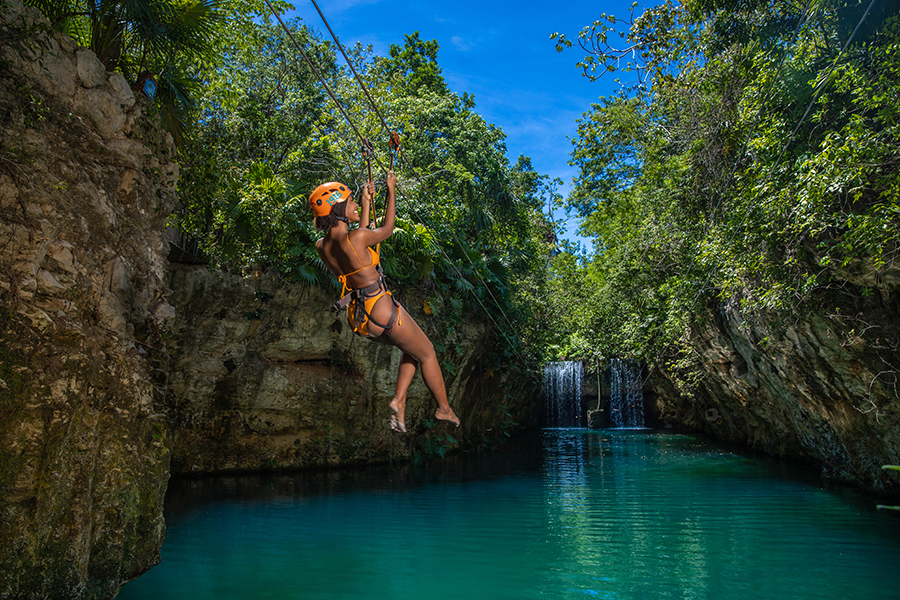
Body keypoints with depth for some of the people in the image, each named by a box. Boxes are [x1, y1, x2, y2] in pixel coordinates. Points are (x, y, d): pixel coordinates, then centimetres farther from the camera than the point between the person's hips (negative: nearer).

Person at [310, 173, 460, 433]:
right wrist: (391, 191, 7)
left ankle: (398, 401, 21)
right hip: (383, 312, -8)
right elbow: (387, 230, -3)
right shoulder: (355, 237, -24)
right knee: (427, 354, 17)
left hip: (358, 317, 8)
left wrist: (366, 204, 18)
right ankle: (444, 408, 32)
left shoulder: (321, 246, -1)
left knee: (413, 349, 28)